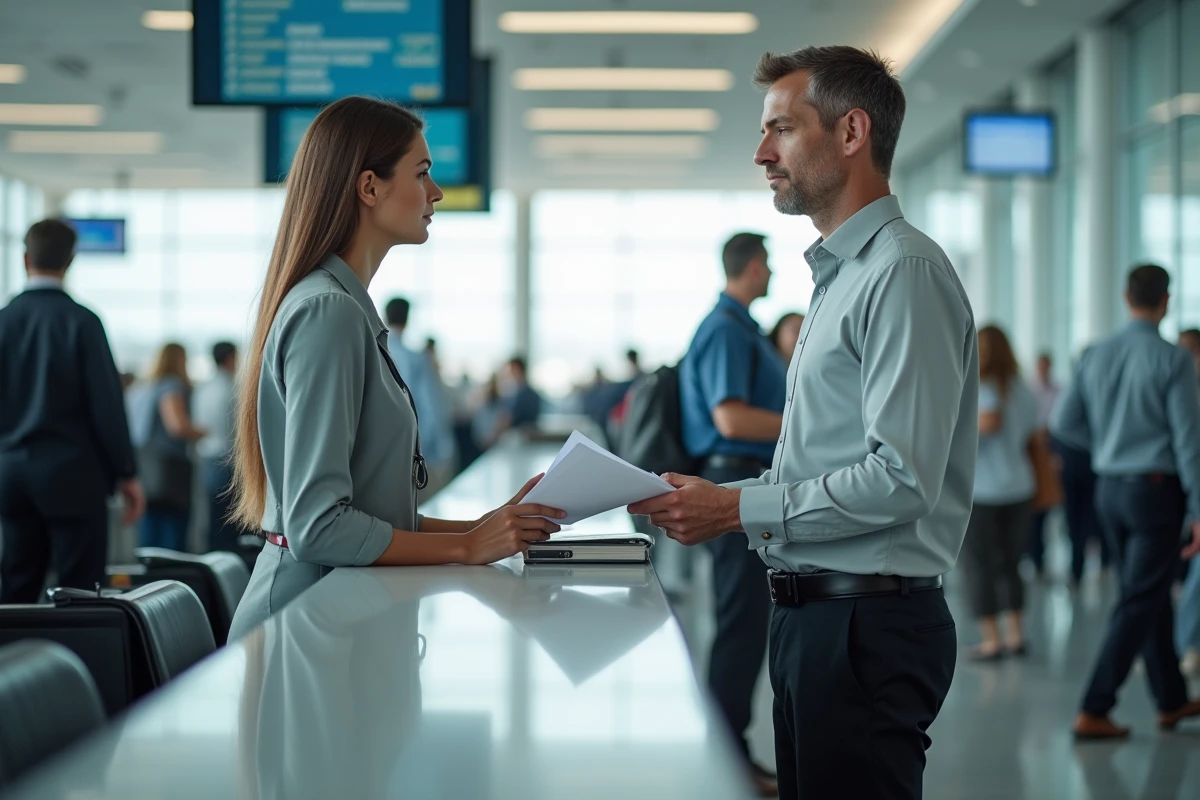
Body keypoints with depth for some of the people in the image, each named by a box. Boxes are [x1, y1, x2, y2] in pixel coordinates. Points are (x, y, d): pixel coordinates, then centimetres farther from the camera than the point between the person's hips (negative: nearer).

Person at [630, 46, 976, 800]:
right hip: (814, 614, 10)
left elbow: (900, 478, -21)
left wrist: (737, 508, -15)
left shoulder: (904, 273, -14)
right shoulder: (841, 273, 18)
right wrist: (717, 498, 7)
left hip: (867, 619, -10)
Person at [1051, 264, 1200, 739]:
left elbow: (1064, 423, 6)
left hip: (1110, 490, 6)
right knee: (1138, 605, -2)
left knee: (1154, 595, 19)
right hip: (1156, 490, -6)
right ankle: (1093, 713, -6)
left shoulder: (1097, 356, 3)